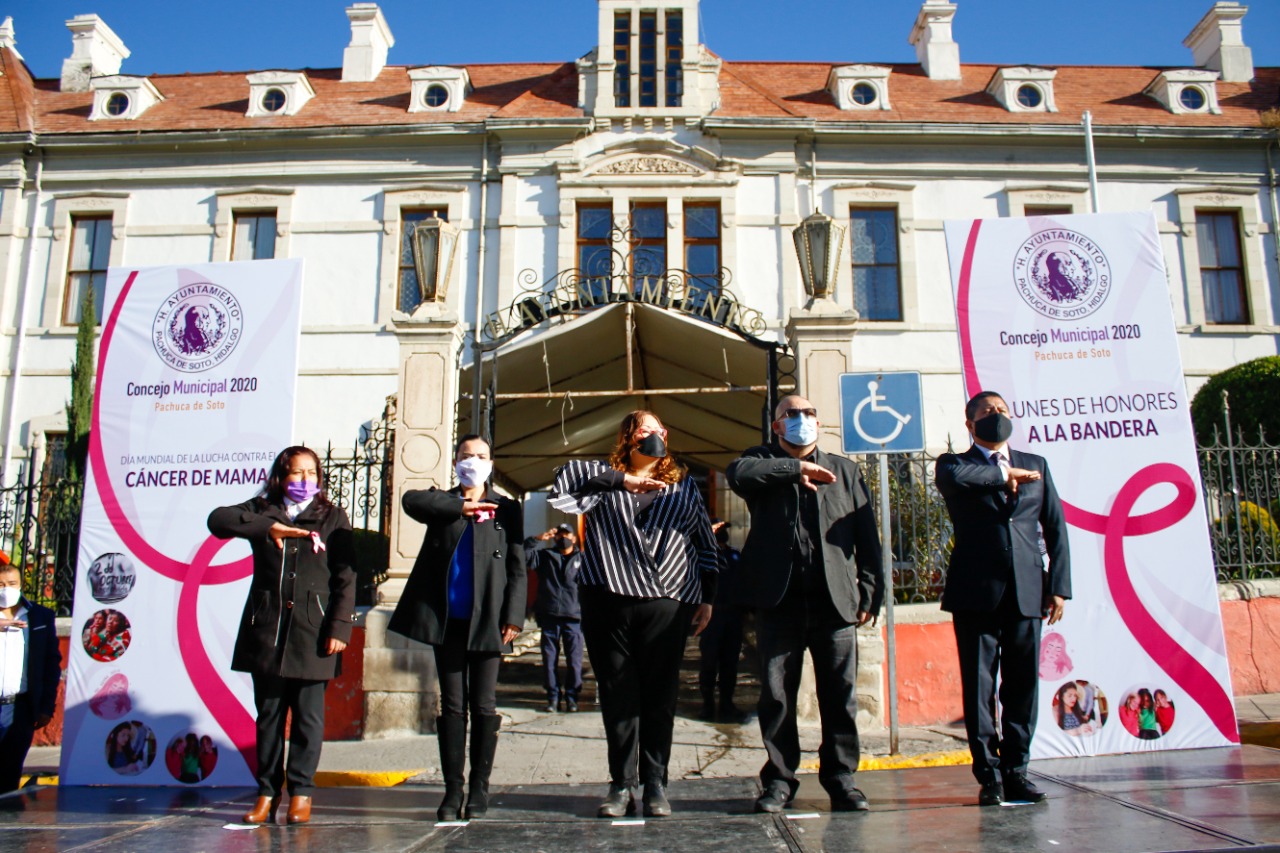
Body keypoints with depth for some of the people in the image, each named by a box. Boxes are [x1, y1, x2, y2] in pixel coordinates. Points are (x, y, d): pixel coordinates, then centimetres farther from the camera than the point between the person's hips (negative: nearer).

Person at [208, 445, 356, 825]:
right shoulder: (262, 510, 10)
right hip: (267, 628, 2)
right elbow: (218, 519, -9)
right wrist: (269, 526, -20)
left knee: (308, 715, 2)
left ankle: (301, 792, 13)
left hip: (312, 630, -1)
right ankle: (267, 791, 17)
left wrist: (339, 627, -8)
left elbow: (345, 577, 1)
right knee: (268, 713, 7)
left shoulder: (332, 517, 5)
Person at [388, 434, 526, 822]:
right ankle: (452, 789, 12)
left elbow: (517, 568, 4)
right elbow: (411, 499, -13)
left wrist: (513, 616, -5)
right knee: (452, 705, 6)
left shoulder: (506, 509, 7)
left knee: (483, 705, 4)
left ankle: (479, 789, 13)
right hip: (447, 621, 1)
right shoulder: (442, 503, 10)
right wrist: (462, 505, -16)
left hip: (487, 620, -1)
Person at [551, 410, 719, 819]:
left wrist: (707, 597, 11)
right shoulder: (604, 478, 11)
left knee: (660, 696, 3)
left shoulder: (683, 484, 16)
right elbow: (566, 477, -9)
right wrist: (621, 480, -13)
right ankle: (621, 785, 13)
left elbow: (706, 543, 18)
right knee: (618, 695, 3)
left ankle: (655, 785, 13)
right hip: (609, 601, -1)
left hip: (668, 604, 1)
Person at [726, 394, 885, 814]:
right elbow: (738, 473, -15)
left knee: (841, 696, 4)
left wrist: (869, 593, 2)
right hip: (780, 599, -1)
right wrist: (796, 468, -13)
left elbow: (867, 537, 11)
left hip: (835, 598, 1)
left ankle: (841, 779, 17)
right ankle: (779, 779, 16)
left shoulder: (845, 470, 15)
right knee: (776, 696, 4)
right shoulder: (762, 462, 11)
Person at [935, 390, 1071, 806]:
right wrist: (1004, 476, -7)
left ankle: (1016, 772, 15)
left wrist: (1059, 587, 4)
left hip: (1027, 593, 3)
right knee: (979, 688, 0)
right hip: (976, 593, -2)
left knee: (1023, 687, 4)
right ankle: (989, 775, 9)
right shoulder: (955, 463, 8)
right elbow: (950, 476, -18)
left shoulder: (1035, 465, 17)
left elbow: (1055, 528, 12)